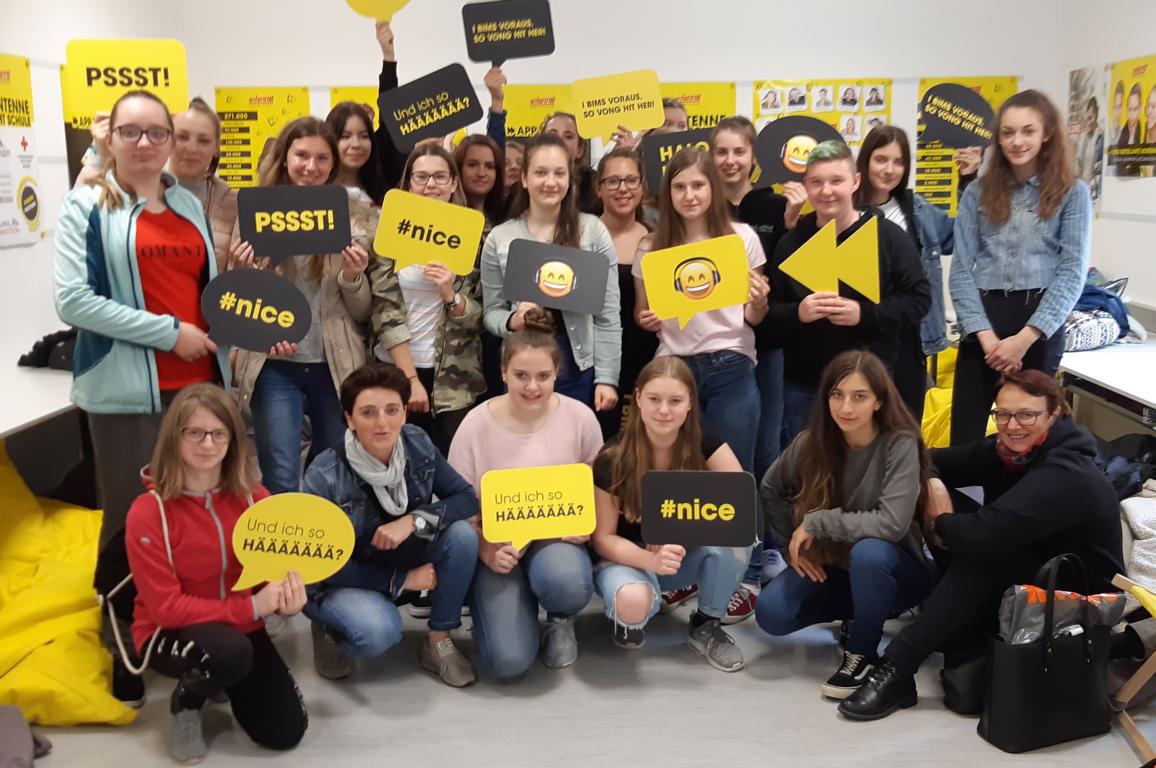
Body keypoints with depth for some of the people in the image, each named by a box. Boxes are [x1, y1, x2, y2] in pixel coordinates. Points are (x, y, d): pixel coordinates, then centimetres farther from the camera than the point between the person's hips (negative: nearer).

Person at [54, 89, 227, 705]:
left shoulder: (190, 205, 14)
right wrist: (167, 331, -15)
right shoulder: (88, 205, -2)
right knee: (132, 518, 2)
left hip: (199, 382, 5)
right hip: (126, 390, -5)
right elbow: (72, 300, -13)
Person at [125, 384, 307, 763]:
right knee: (231, 651, -39)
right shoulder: (148, 512, -20)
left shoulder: (253, 497, -8)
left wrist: (287, 585, -25)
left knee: (286, 732, -4)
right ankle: (185, 701, -2)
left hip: (241, 627, 5)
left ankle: (221, 679, 25)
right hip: (169, 632, -4)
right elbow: (165, 607, -21)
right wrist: (250, 607, -29)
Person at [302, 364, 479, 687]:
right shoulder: (326, 477, -25)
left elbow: (467, 498, -12)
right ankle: (330, 632, 2)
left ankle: (438, 642, -5)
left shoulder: (417, 445, -14)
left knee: (462, 533, -22)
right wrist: (402, 579, -19)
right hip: (340, 580, -4)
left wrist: (413, 520, -29)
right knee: (380, 630, -35)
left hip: (402, 558, 5)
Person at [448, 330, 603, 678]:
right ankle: (505, 601, 17)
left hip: (556, 537, 1)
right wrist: (487, 553, -18)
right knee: (507, 661, -19)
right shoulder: (476, 424, -10)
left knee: (566, 584, -38)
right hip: (498, 545, 0)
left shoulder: (580, 417, -6)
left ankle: (560, 620, 3)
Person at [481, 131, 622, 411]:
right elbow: (491, 311, 7)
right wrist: (512, 321, -15)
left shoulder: (593, 231, -1)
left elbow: (608, 315, -1)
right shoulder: (499, 238, 2)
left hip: (579, 368, -1)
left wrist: (607, 378, -6)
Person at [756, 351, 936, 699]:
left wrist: (816, 522, -27)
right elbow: (770, 489, 7)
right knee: (771, 614, -19)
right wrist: (793, 544, -1)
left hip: (893, 570, -4)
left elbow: (892, 524, -33)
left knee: (868, 552, -38)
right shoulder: (812, 442, -10)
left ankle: (862, 652, -11)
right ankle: (861, 613, 10)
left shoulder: (900, 445, -22)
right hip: (831, 566, 4)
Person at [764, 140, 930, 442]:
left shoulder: (888, 235, -2)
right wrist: (797, 313, -18)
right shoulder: (790, 242, 5)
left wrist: (864, 314, -18)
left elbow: (918, 299, -4)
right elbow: (767, 313, 3)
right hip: (802, 385, 2)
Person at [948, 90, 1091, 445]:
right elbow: (961, 269, 3)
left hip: (1040, 326, -1)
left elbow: (1072, 272, -3)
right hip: (982, 321, 1)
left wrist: (1026, 337, -13)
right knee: (964, 438, -2)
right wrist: (985, 334, -10)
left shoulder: (1072, 193, 4)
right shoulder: (978, 193, 9)